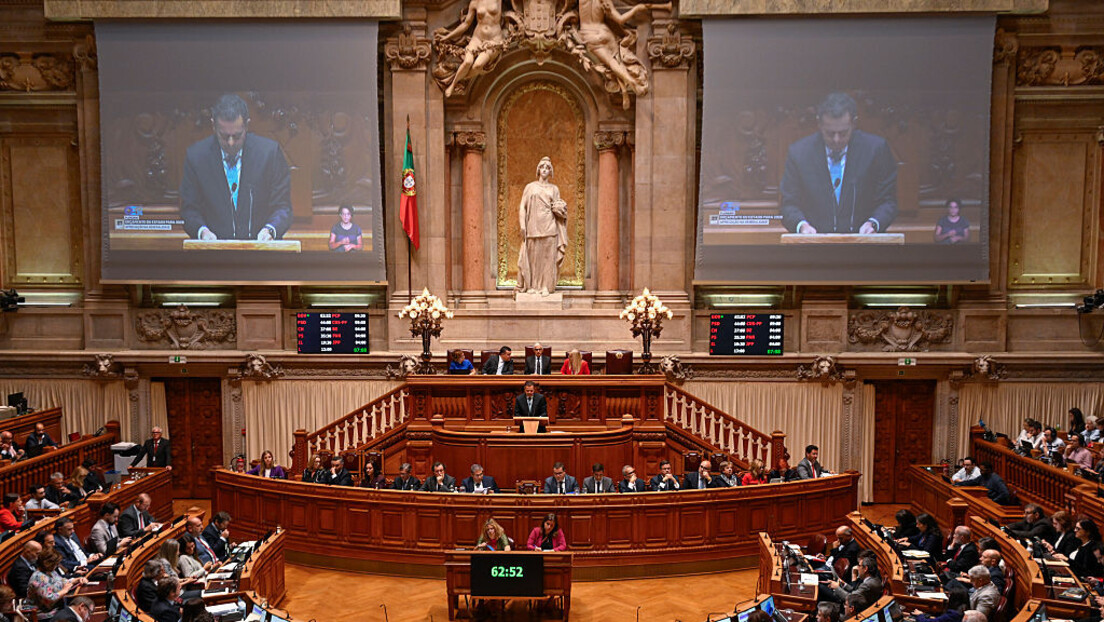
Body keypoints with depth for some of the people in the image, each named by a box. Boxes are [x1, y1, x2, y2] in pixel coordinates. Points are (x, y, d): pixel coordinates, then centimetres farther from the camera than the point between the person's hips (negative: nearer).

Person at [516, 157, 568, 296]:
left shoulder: (554, 189, 14)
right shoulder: (530, 186, 11)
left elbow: (559, 208, 17)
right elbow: (522, 207, 6)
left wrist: (558, 208, -7)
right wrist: (522, 225, -3)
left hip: (549, 227, 1)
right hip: (533, 226, 0)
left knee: (548, 256, -2)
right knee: (533, 256, 0)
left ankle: (546, 286, 1)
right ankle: (532, 285, 6)